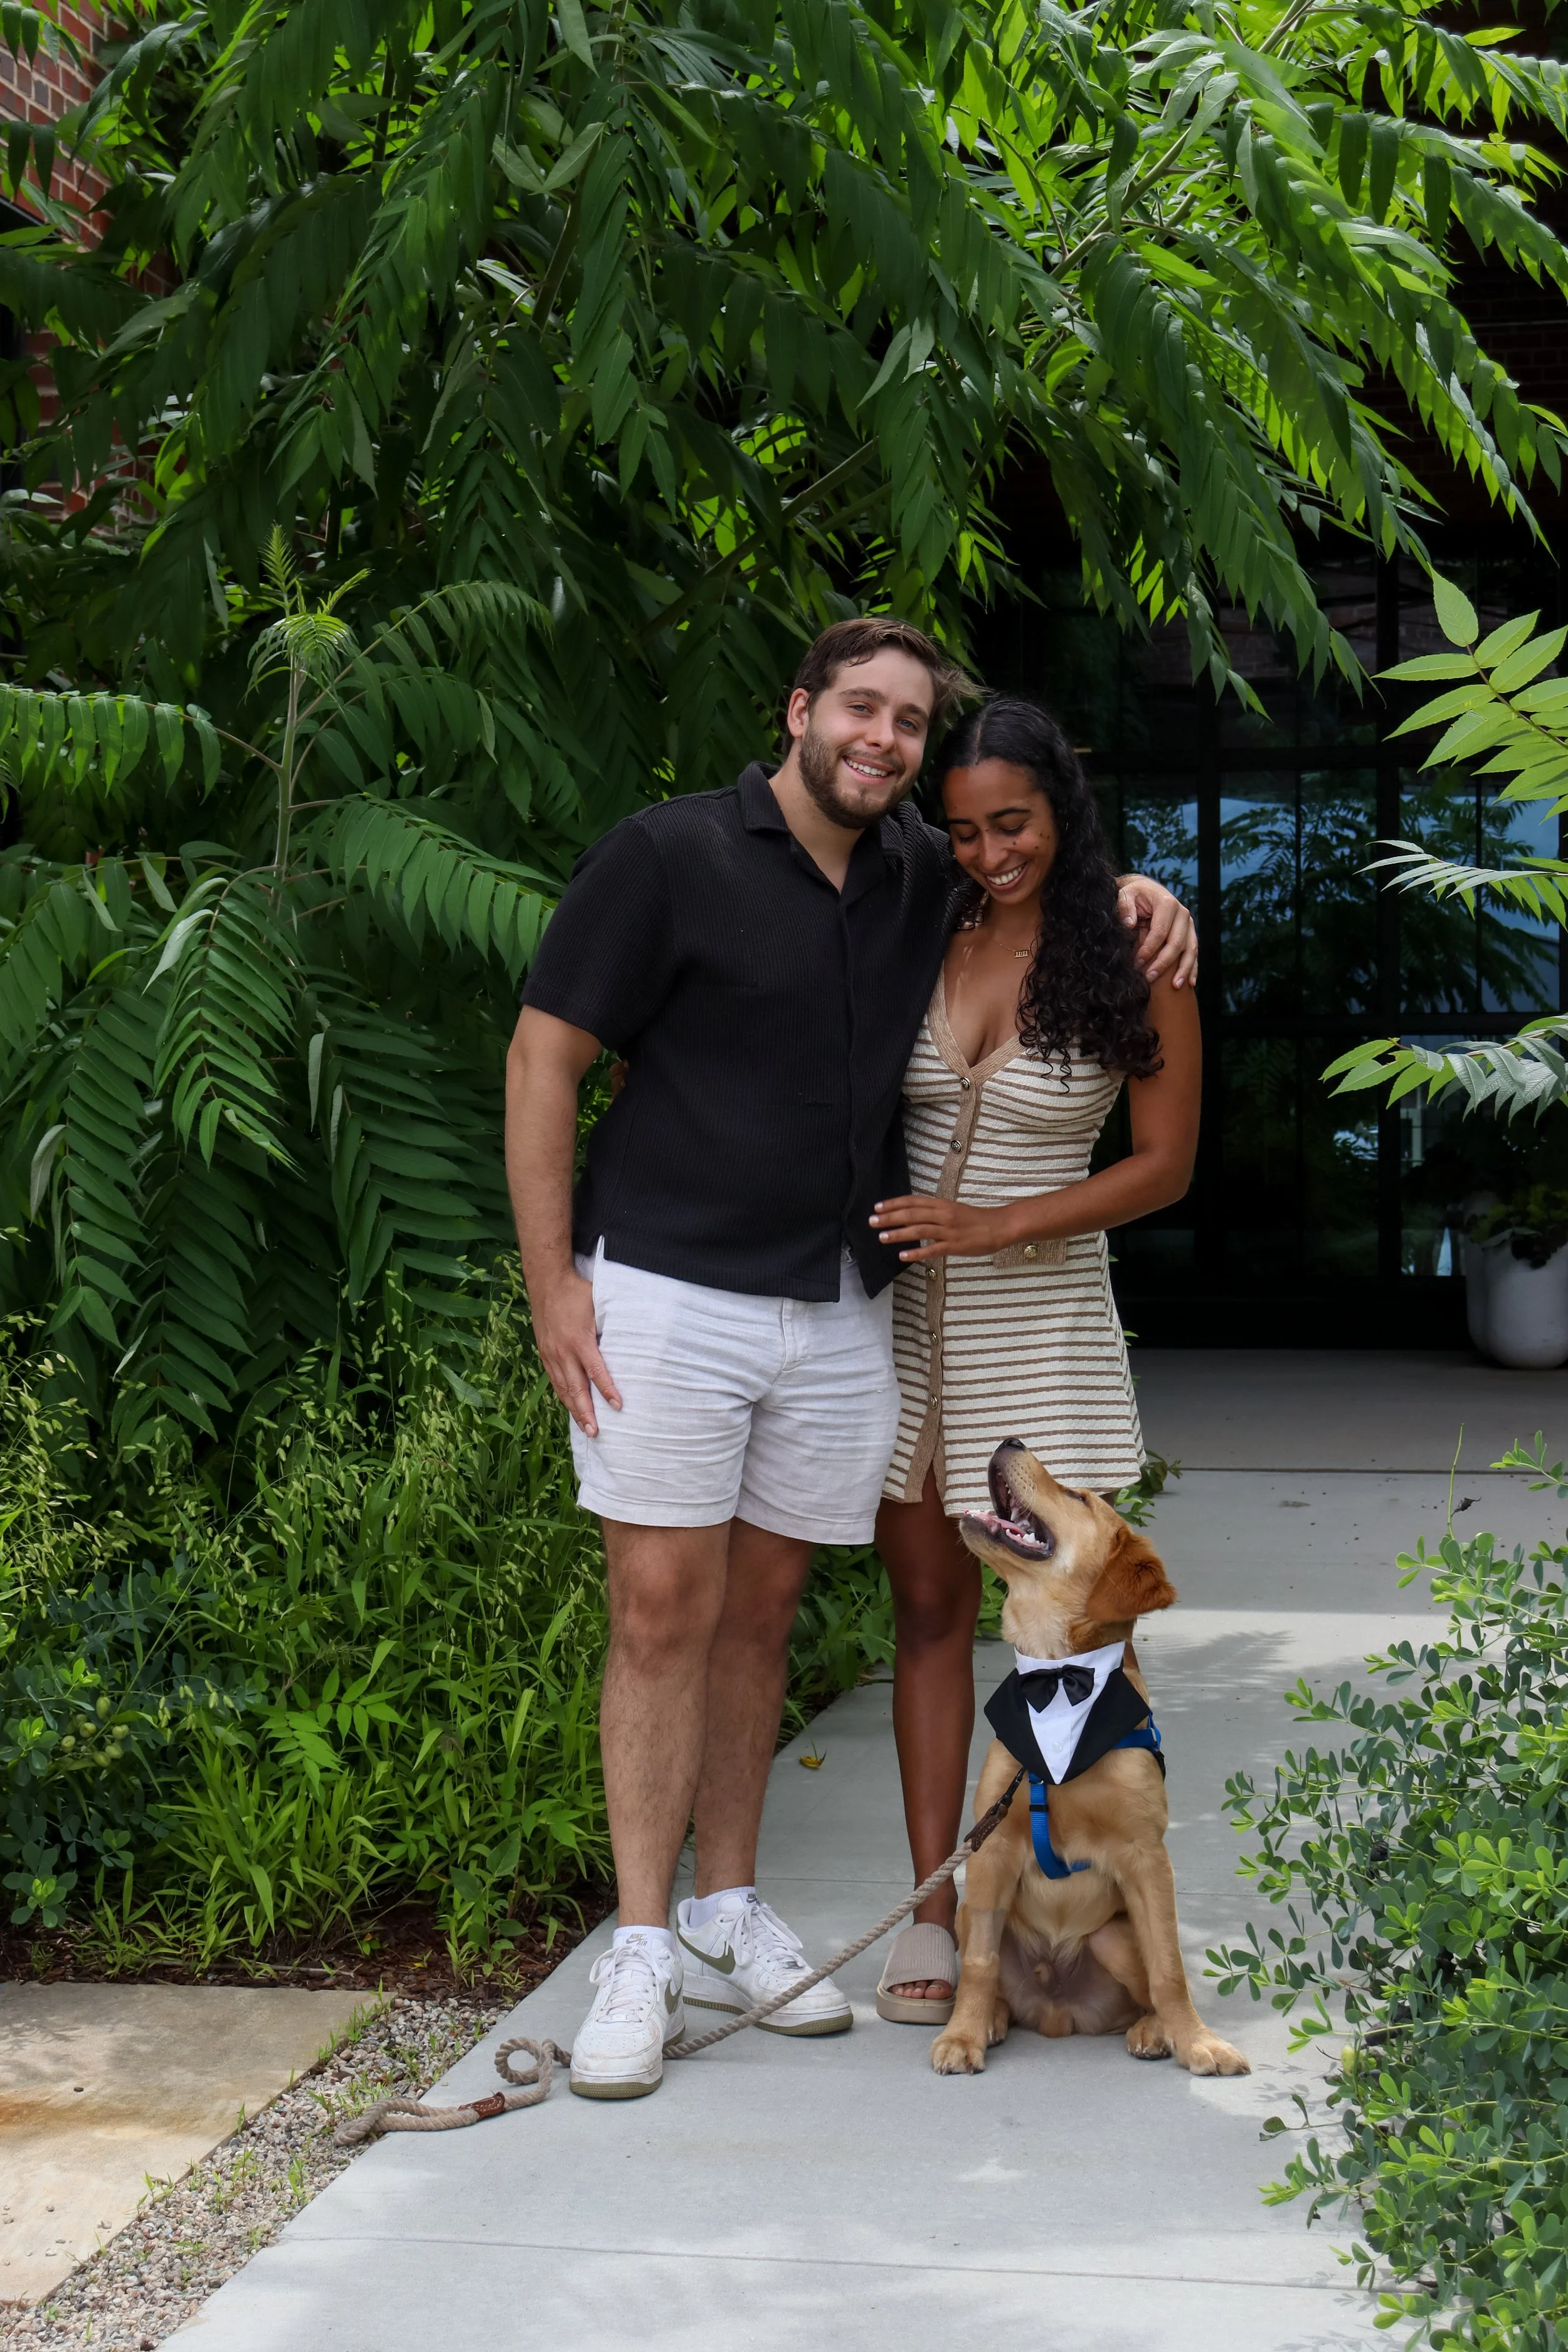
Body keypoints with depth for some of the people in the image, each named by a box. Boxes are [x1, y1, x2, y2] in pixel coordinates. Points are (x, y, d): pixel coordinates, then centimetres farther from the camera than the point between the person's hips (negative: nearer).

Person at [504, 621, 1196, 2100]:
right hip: (667, 1297, -5)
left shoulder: (925, 880, 10)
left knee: (760, 1610, 12)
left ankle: (729, 1919, 23)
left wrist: (1129, 892, 6)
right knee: (664, 1611, -5)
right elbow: (543, 1055, -5)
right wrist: (551, 1283, -10)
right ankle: (642, 1953, 4)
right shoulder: (669, 855, -5)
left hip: (841, 1314, 5)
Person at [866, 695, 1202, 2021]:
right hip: (902, 1314, 3)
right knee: (930, 1609, 7)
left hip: (1043, 1323, -2)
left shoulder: (1136, 966, -6)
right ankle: (935, 1912, 14)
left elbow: (1164, 1166, -4)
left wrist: (991, 1227, -13)